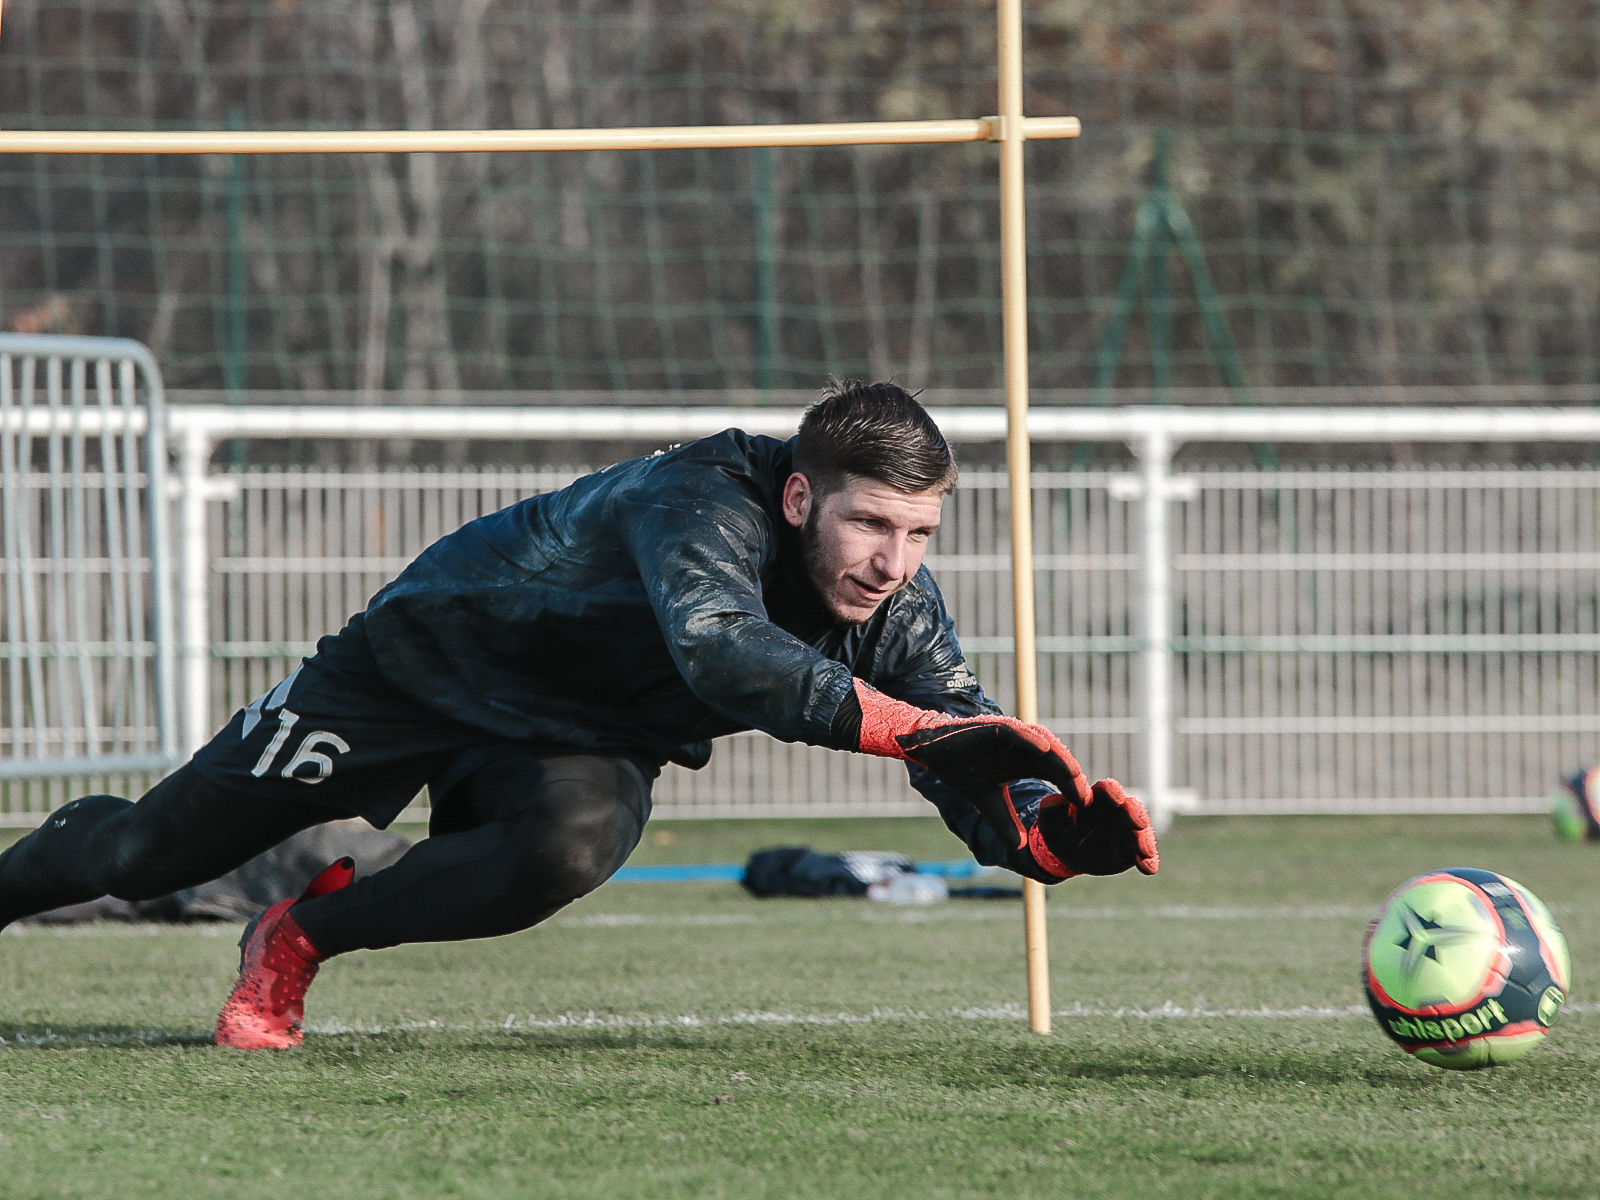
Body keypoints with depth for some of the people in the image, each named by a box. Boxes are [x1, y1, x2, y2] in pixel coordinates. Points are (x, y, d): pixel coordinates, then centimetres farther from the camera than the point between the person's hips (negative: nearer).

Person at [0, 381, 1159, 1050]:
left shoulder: (892, 599, -20)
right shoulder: (705, 501, -39)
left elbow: (979, 778, -21)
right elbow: (716, 647, -58)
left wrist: (1063, 832, -44)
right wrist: (911, 723, -65)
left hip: (582, 745, 4)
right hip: (429, 659, -4)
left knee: (570, 849, -32)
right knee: (145, 853, 4)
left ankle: (299, 943, -6)